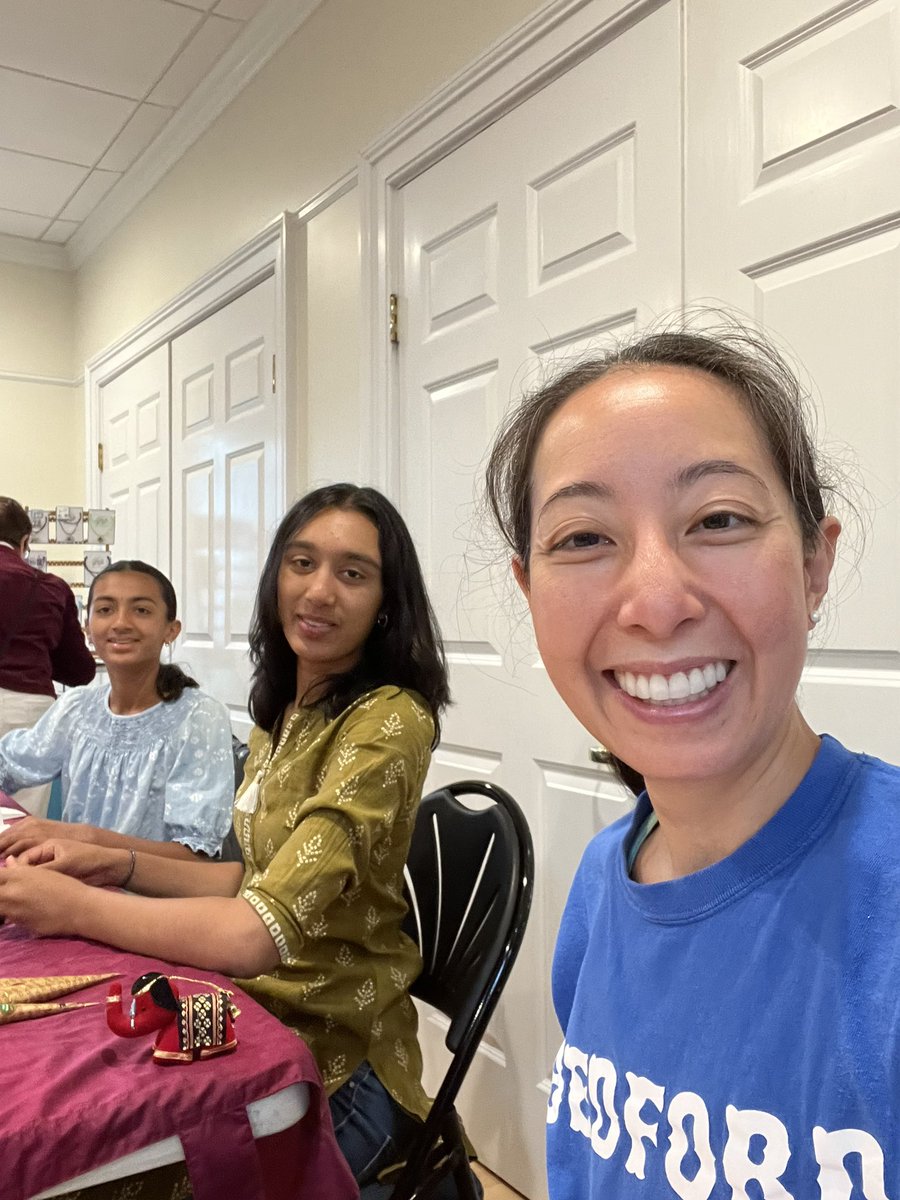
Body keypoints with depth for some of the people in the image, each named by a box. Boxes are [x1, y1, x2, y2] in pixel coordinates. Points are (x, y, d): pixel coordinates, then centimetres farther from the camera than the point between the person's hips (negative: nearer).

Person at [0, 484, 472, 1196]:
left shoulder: (389, 721, -23)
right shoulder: (287, 710, 5)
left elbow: (257, 934, -29)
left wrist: (71, 906, -18)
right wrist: (124, 866, -2)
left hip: (334, 1068, -6)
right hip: (260, 1016, 7)